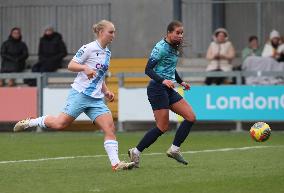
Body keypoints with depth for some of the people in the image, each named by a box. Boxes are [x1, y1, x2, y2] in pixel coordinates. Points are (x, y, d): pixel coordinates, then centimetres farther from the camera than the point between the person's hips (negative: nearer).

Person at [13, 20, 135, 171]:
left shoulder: (107, 52, 16)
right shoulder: (89, 48, -8)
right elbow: (71, 65, -9)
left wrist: (106, 91, 15)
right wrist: (85, 68, -26)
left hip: (96, 99, 7)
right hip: (80, 94, -7)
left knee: (110, 128, -9)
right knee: (60, 123, -13)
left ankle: (115, 163, -13)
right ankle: (29, 123, 10)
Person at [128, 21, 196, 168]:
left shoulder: (174, 48, 12)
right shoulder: (161, 48, -14)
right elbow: (148, 69, -19)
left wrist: (180, 82, 22)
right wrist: (163, 80, -31)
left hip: (169, 89, 9)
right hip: (157, 88, -9)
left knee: (191, 117, -1)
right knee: (162, 127, -8)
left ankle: (174, 149, 5)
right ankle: (136, 152, 3)